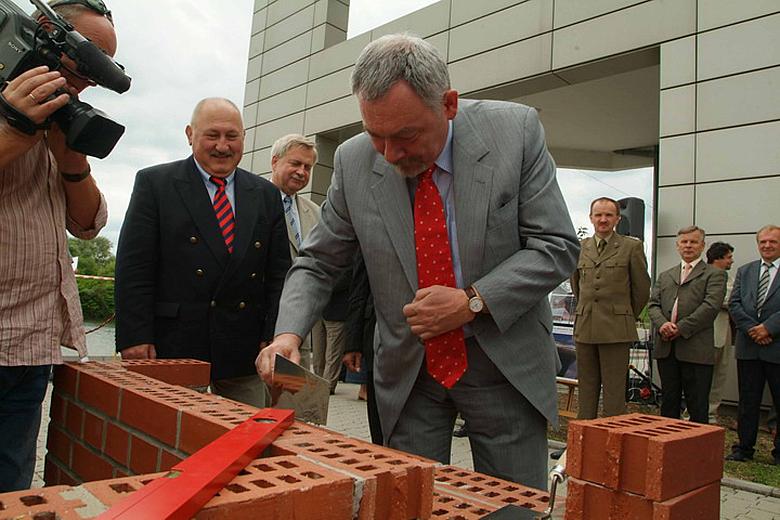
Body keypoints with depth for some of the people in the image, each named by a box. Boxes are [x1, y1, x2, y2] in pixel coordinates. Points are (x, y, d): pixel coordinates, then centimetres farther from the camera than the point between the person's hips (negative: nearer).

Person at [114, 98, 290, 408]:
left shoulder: (266, 194, 11)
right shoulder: (154, 183, 2)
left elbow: (278, 273, 8)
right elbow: (133, 268, -3)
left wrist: (274, 338, 0)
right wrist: (135, 339, -9)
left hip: (246, 348, 3)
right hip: (174, 345, -2)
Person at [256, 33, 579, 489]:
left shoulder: (516, 131, -13)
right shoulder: (354, 162, -8)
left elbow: (557, 246, -10)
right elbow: (318, 263, 2)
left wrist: (473, 301, -21)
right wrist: (289, 332, -15)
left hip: (506, 366, -1)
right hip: (409, 372, 1)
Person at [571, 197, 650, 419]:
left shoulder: (631, 247, 0)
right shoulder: (580, 248, 10)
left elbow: (641, 289, 6)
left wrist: (628, 316, 12)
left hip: (616, 330, -3)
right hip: (585, 328, 4)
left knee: (614, 391, -1)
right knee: (586, 388, 9)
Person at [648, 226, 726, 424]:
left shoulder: (714, 274, 4)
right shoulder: (665, 276, 20)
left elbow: (711, 306, -9)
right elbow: (653, 304, 10)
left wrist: (681, 328, -15)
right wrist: (662, 324, -11)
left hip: (696, 349, -4)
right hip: (666, 348, 5)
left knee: (698, 408, 1)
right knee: (668, 403, 12)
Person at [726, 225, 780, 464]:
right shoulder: (744, 271, 12)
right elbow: (734, 304, 4)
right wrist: (752, 328, -9)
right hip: (748, 347, 3)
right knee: (747, 401, 9)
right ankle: (744, 448, 18)